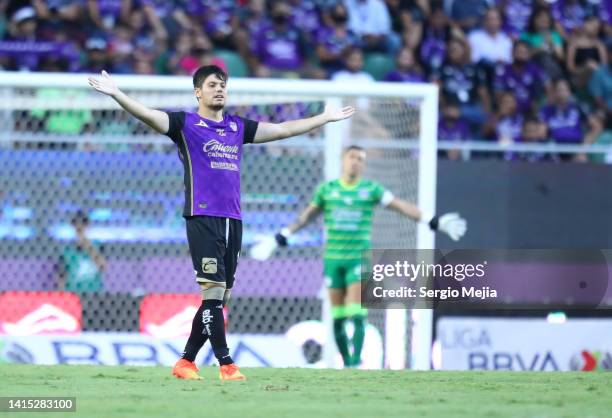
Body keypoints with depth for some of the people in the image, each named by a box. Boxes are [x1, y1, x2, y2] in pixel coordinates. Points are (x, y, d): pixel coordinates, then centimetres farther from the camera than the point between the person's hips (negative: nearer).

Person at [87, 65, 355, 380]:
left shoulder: (237, 127, 17)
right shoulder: (185, 123, 2)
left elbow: (284, 129, 25)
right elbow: (149, 115, -12)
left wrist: (325, 118, 29)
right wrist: (116, 94, -27)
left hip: (232, 220, 6)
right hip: (203, 218, -6)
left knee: (219, 297, 6)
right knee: (214, 290, -12)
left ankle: (186, 362, 16)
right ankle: (226, 364, -11)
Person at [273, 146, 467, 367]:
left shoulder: (371, 189, 2)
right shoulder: (326, 189, 6)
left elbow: (402, 206, -3)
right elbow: (308, 215, 20)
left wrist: (432, 221, -11)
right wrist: (284, 235, 22)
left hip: (358, 259, -2)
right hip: (332, 258, 2)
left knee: (357, 314, -13)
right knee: (338, 318, 2)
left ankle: (356, 363, -14)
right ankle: (347, 365, 12)